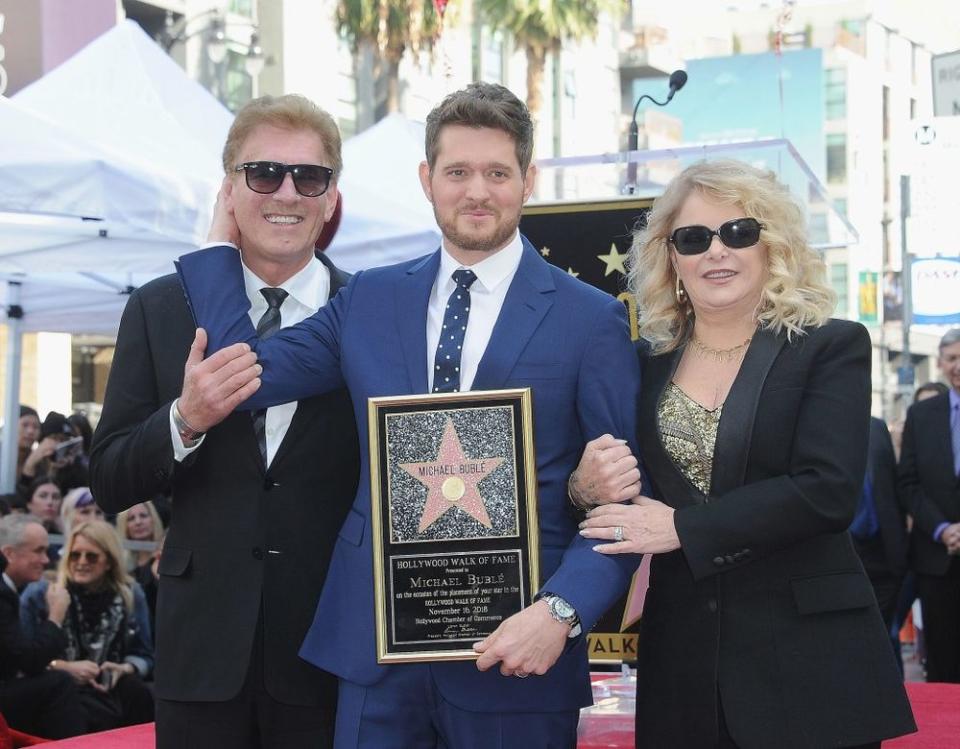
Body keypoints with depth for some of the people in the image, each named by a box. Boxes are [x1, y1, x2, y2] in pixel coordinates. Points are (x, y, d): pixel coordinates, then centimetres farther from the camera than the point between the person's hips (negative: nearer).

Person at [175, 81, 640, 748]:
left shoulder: (592, 319, -2)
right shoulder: (370, 300, 9)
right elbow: (244, 372, 2)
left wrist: (562, 612, -17)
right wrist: (221, 242, 8)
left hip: (515, 649, -3)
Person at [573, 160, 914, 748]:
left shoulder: (833, 347, -2)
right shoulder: (648, 366, 8)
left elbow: (828, 491, -14)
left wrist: (682, 528, -15)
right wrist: (588, 487, -11)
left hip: (808, 659, -3)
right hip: (681, 665, 3)